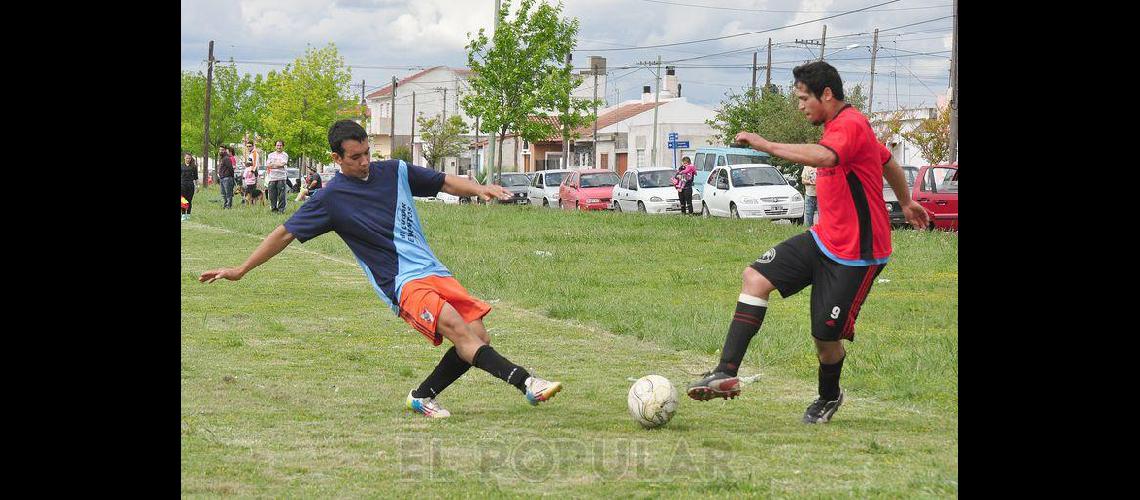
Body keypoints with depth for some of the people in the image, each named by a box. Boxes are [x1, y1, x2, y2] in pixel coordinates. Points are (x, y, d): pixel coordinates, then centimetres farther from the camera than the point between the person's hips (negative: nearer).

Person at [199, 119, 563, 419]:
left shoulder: (395, 172, 11)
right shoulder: (331, 198, -1)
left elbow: (444, 182, 22)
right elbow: (286, 233, 5)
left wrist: (479, 189, 3)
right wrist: (240, 270, 6)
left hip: (434, 271, 6)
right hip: (402, 284, -6)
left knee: (477, 336, -6)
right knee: (456, 328, -27)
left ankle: (423, 396, 12)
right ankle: (527, 383, -38)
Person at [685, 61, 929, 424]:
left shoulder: (849, 125, -20)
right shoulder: (842, 126, 12)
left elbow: (824, 157, -44)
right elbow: (889, 163, 27)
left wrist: (766, 145, -41)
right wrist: (906, 203, 43)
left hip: (855, 254, -10)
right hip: (824, 239, 10)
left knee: (825, 336, -1)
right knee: (756, 277, -8)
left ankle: (828, 398, 32)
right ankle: (727, 373, -14)